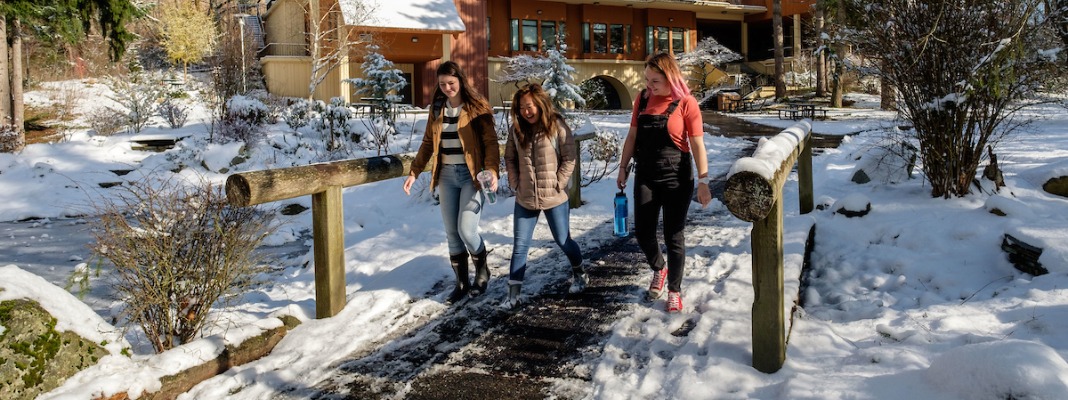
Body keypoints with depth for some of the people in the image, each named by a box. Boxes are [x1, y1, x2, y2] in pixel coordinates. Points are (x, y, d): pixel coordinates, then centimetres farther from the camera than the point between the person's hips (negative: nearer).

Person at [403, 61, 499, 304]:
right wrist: (414, 172, 9)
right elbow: (428, 143, 15)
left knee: (466, 230, -12)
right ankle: (462, 282, 22)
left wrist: (492, 171, -25)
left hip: (471, 174, -5)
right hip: (446, 175, 5)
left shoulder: (476, 106, -6)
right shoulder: (437, 108, 9)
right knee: (452, 232, 7)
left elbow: (490, 141, -10)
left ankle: (482, 270, 17)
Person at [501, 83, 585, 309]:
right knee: (519, 245, 3)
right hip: (525, 199, 3)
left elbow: (569, 158, -9)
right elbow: (510, 158, 9)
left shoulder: (557, 126, -11)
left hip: (554, 198, -3)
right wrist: (515, 183, 0)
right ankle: (513, 293, 10)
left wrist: (558, 184, -12)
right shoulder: (517, 128, 0)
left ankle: (579, 274, 37)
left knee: (563, 241, 10)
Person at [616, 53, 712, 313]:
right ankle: (659, 270, 36)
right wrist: (623, 167, 10)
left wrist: (703, 182, -12)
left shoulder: (686, 104, -11)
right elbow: (632, 135, 11)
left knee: (673, 236, 4)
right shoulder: (643, 99, 2)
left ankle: (675, 290, 21)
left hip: (676, 180, -4)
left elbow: (697, 145, -10)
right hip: (646, 177, 4)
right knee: (643, 232, 6)